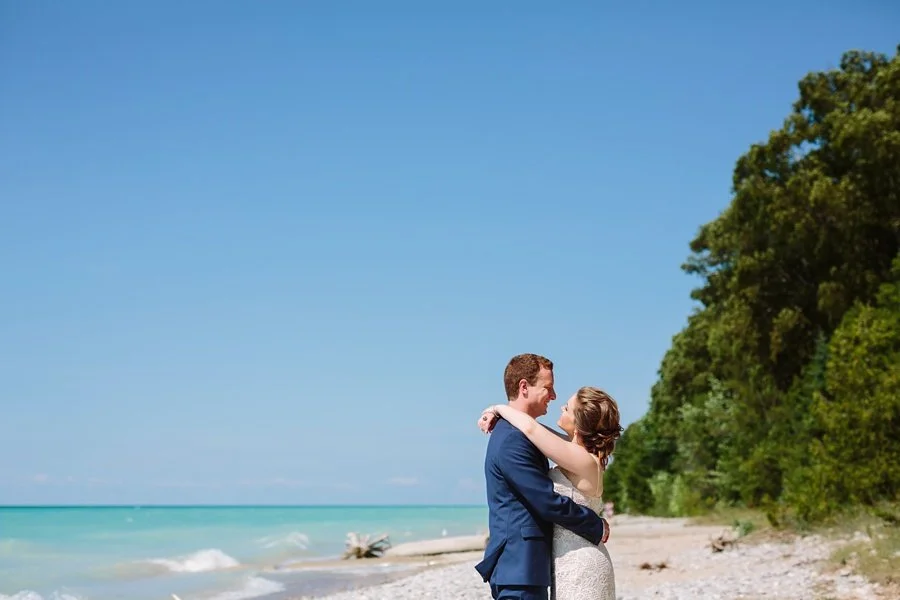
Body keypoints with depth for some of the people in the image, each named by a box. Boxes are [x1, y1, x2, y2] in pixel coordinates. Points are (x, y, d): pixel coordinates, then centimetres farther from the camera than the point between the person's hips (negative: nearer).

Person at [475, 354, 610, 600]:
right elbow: (549, 503, -18)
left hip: (523, 568, 11)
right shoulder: (512, 440, -17)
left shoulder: (515, 434, 17)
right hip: (519, 570, -11)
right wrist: (597, 526, -6)